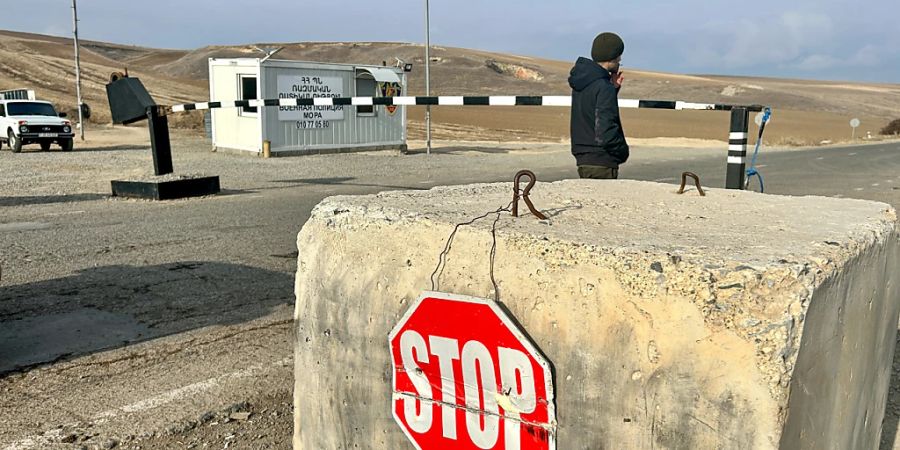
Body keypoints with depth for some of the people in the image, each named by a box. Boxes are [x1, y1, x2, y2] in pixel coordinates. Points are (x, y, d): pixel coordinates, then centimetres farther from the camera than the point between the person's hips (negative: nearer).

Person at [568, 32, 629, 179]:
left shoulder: (580, 82, 9)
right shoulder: (604, 87, -18)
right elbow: (605, 132, -24)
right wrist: (623, 151, -7)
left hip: (582, 159, 9)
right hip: (601, 164, -9)